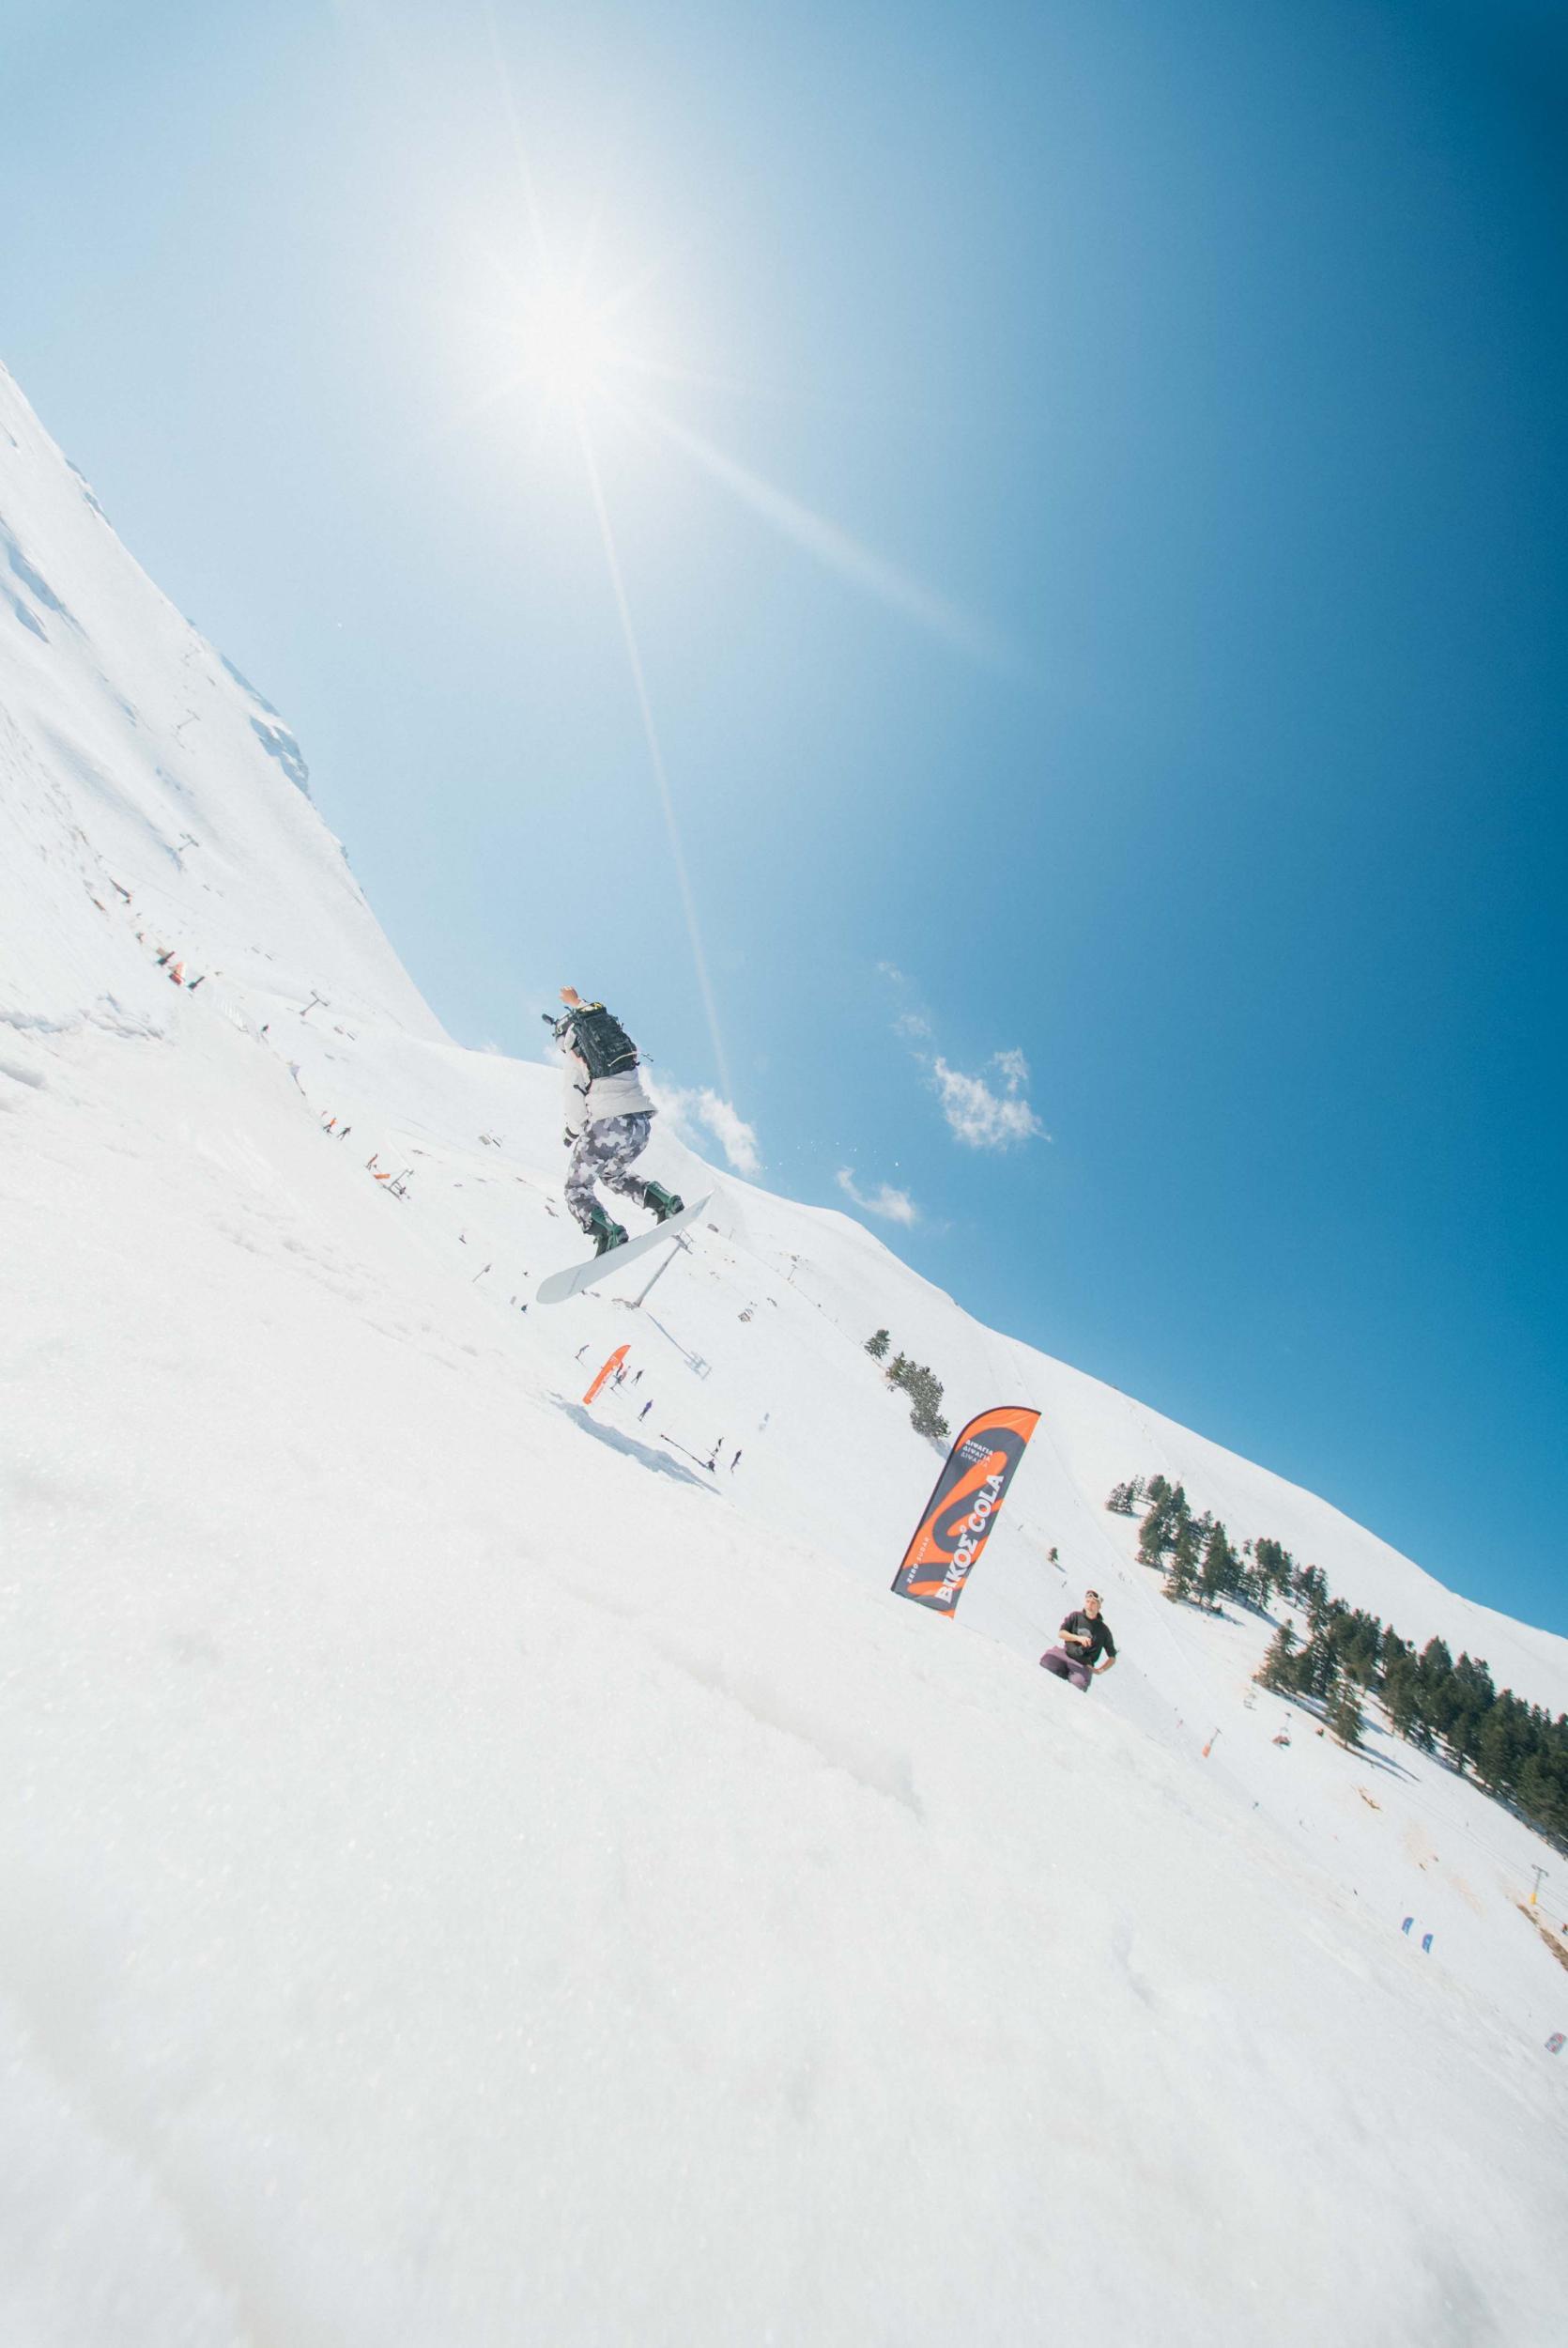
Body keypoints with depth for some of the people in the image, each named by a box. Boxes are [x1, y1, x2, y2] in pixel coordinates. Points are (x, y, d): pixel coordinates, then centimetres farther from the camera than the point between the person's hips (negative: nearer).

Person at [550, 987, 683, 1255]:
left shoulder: (575, 1055, 4)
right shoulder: (611, 1028, 21)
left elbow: (575, 1100, -3)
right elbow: (592, 1015, 46)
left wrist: (573, 1134, 14)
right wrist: (576, 1003, 64)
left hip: (608, 1122, -6)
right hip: (642, 1121, 6)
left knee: (577, 1187, 8)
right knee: (612, 1174, 30)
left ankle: (606, 1231, -20)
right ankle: (662, 1199, 5)